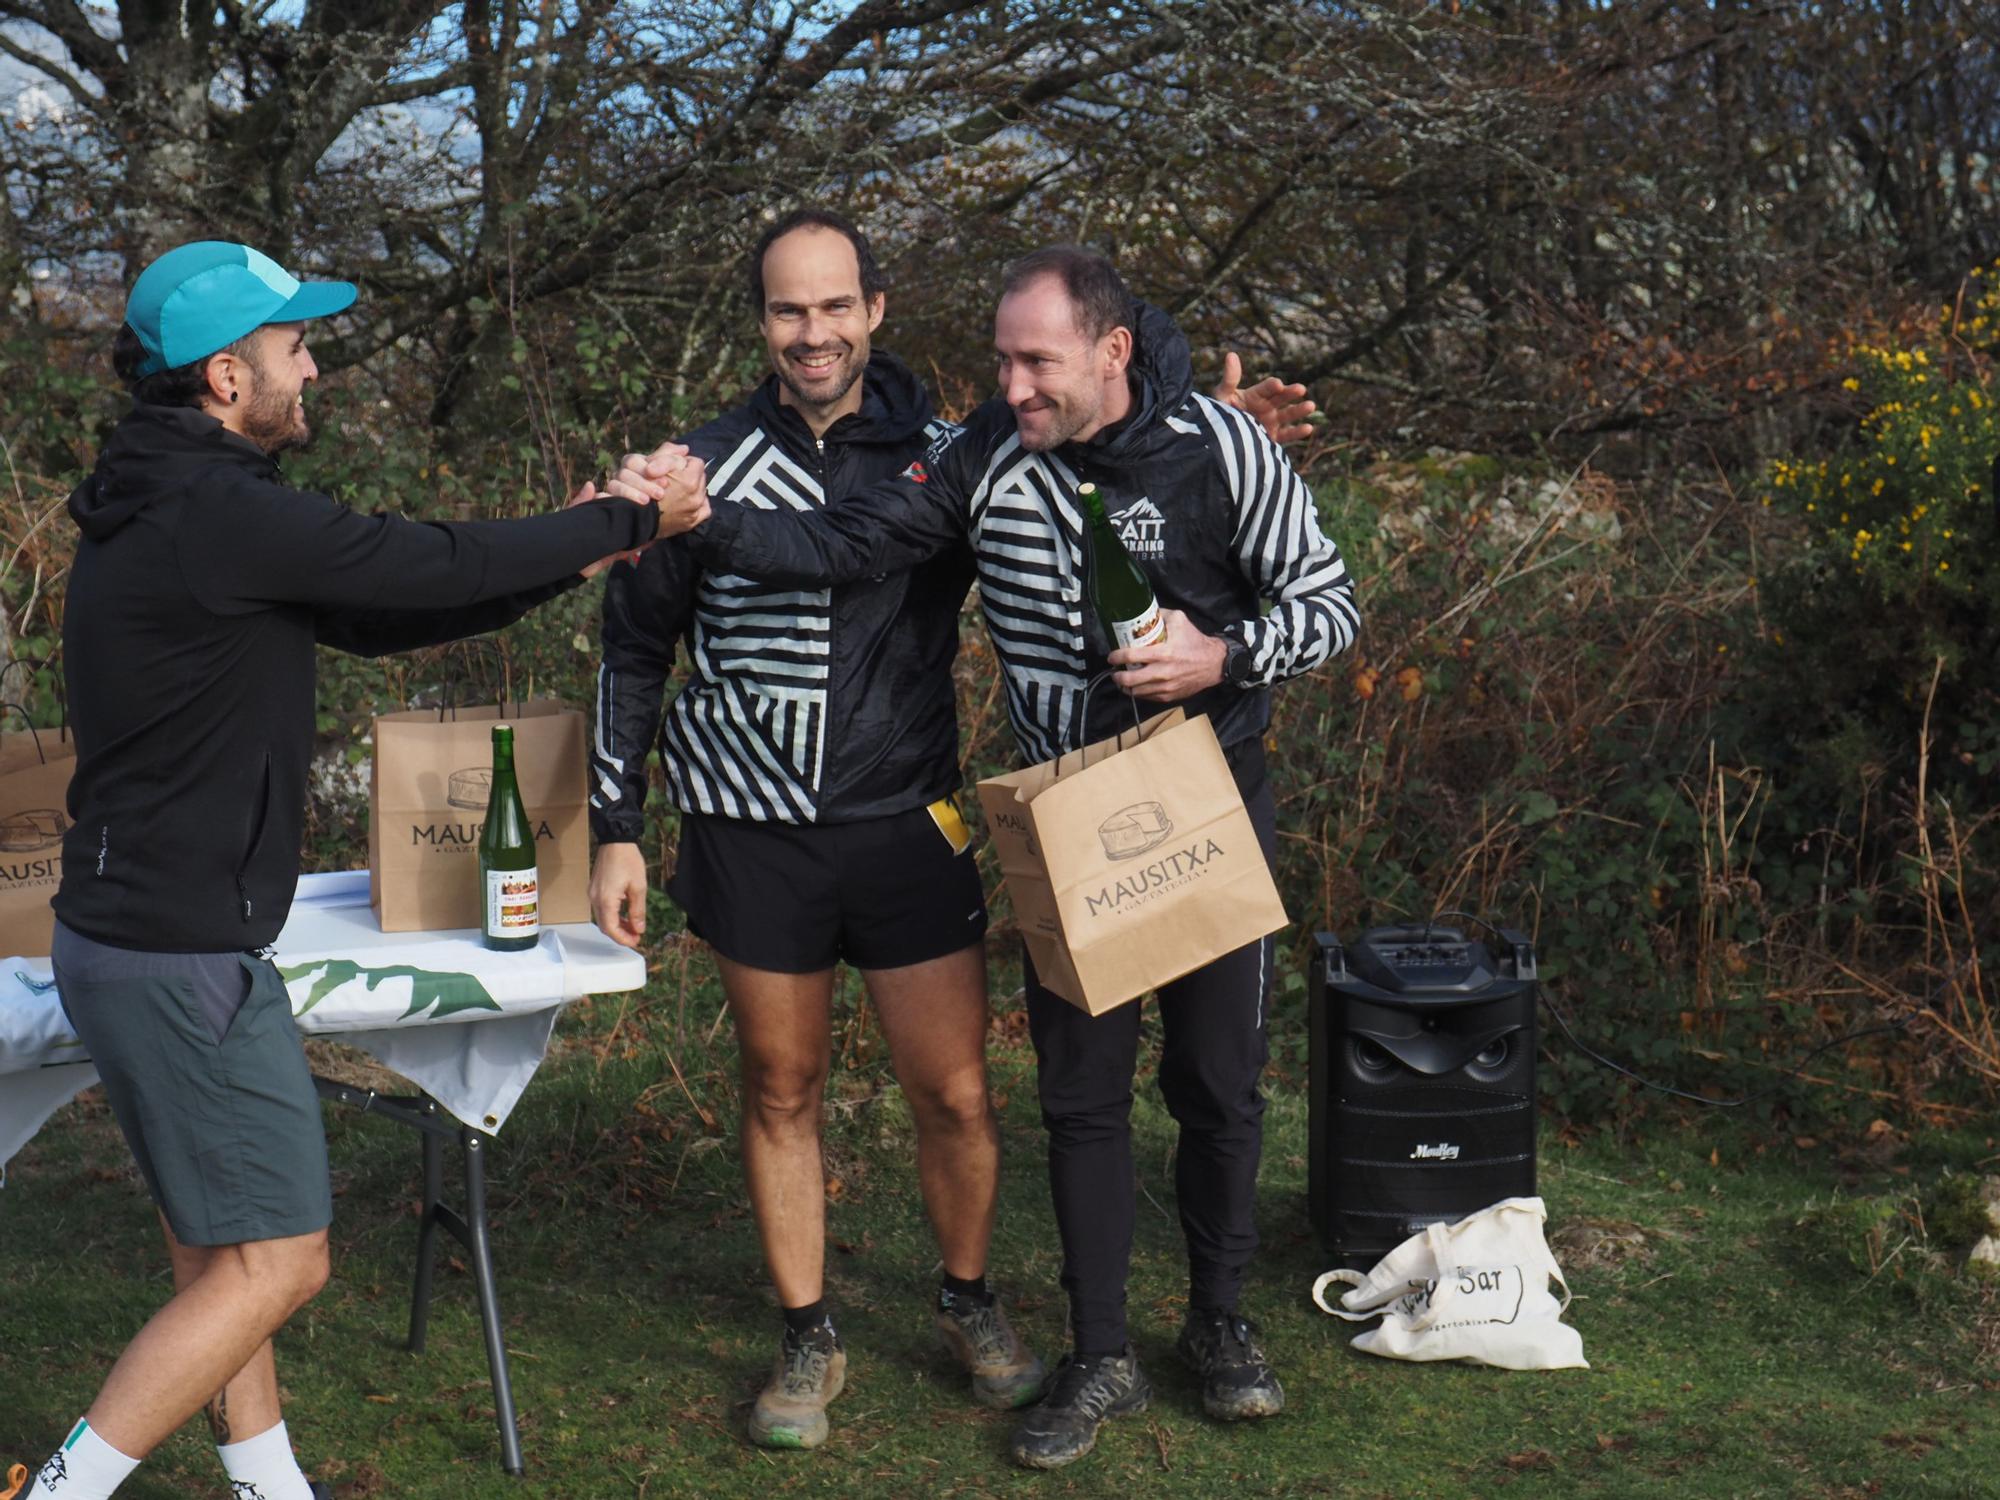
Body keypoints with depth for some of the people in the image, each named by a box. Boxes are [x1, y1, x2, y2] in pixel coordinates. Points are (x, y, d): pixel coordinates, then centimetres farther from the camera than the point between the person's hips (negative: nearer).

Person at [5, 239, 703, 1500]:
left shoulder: (172, 506, 11)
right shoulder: (219, 515, -22)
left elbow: (376, 615, 14)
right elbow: (431, 564, -17)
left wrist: (569, 558, 10)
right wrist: (625, 523, -3)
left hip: (138, 928, 10)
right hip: (182, 957, -10)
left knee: (217, 1243, 19)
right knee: (275, 1264, -3)